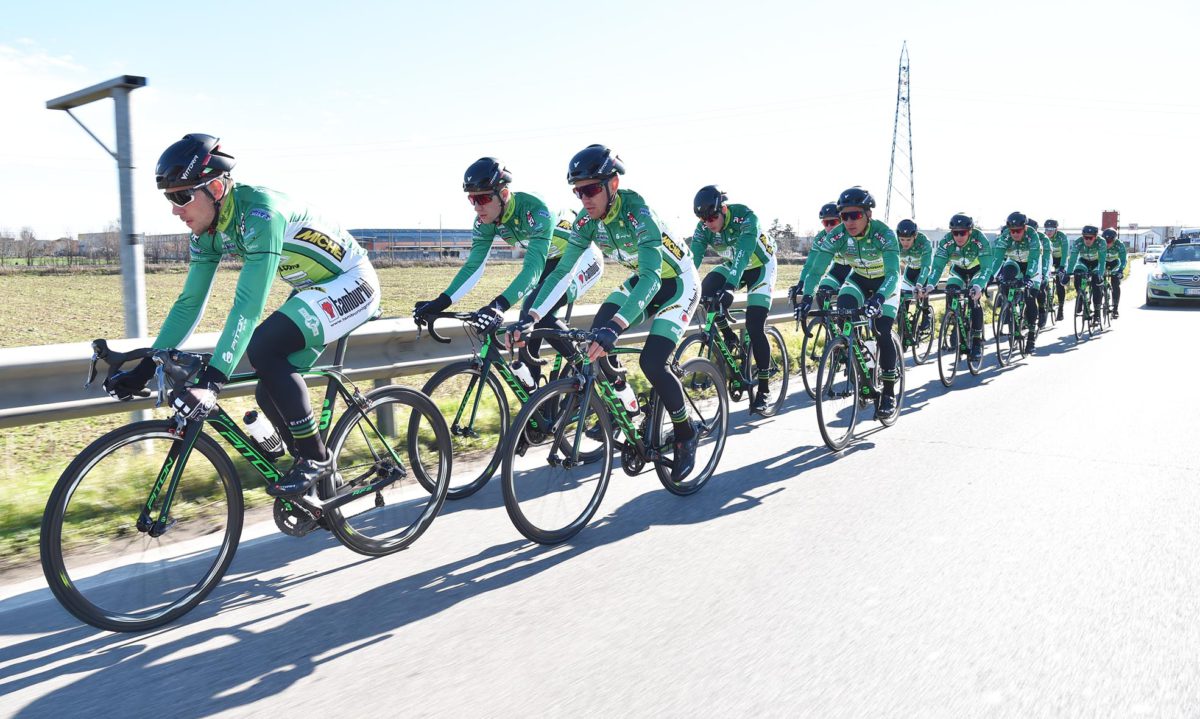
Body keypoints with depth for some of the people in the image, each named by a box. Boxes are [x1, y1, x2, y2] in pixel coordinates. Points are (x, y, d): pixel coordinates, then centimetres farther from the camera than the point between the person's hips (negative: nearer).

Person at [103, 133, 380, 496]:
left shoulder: (260, 211, -29)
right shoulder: (208, 231, -3)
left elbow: (249, 304, -37)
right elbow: (189, 303, 2)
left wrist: (211, 379, -42)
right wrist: (145, 368, -3)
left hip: (351, 283, -9)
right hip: (314, 289, 9)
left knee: (263, 348, -26)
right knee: (270, 394, 1)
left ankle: (316, 458, -14)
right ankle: (316, 473, 18)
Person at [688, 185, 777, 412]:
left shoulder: (745, 217, -33)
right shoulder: (704, 228, -19)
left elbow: (743, 255, -45)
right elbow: (693, 258, -26)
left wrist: (729, 286, -58)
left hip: (760, 266, -5)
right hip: (732, 265, 5)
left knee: (754, 327, -16)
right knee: (707, 290, -27)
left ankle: (764, 390, -5)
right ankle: (730, 339, -3)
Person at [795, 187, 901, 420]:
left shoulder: (883, 233, -32)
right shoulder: (837, 235, -24)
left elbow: (893, 274, -41)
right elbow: (816, 268, -26)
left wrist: (878, 298, -59)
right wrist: (807, 295, -44)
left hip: (886, 282, -3)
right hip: (858, 279, 3)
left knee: (883, 333, -16)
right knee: (842, 313, -26)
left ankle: (889, 394, -2)